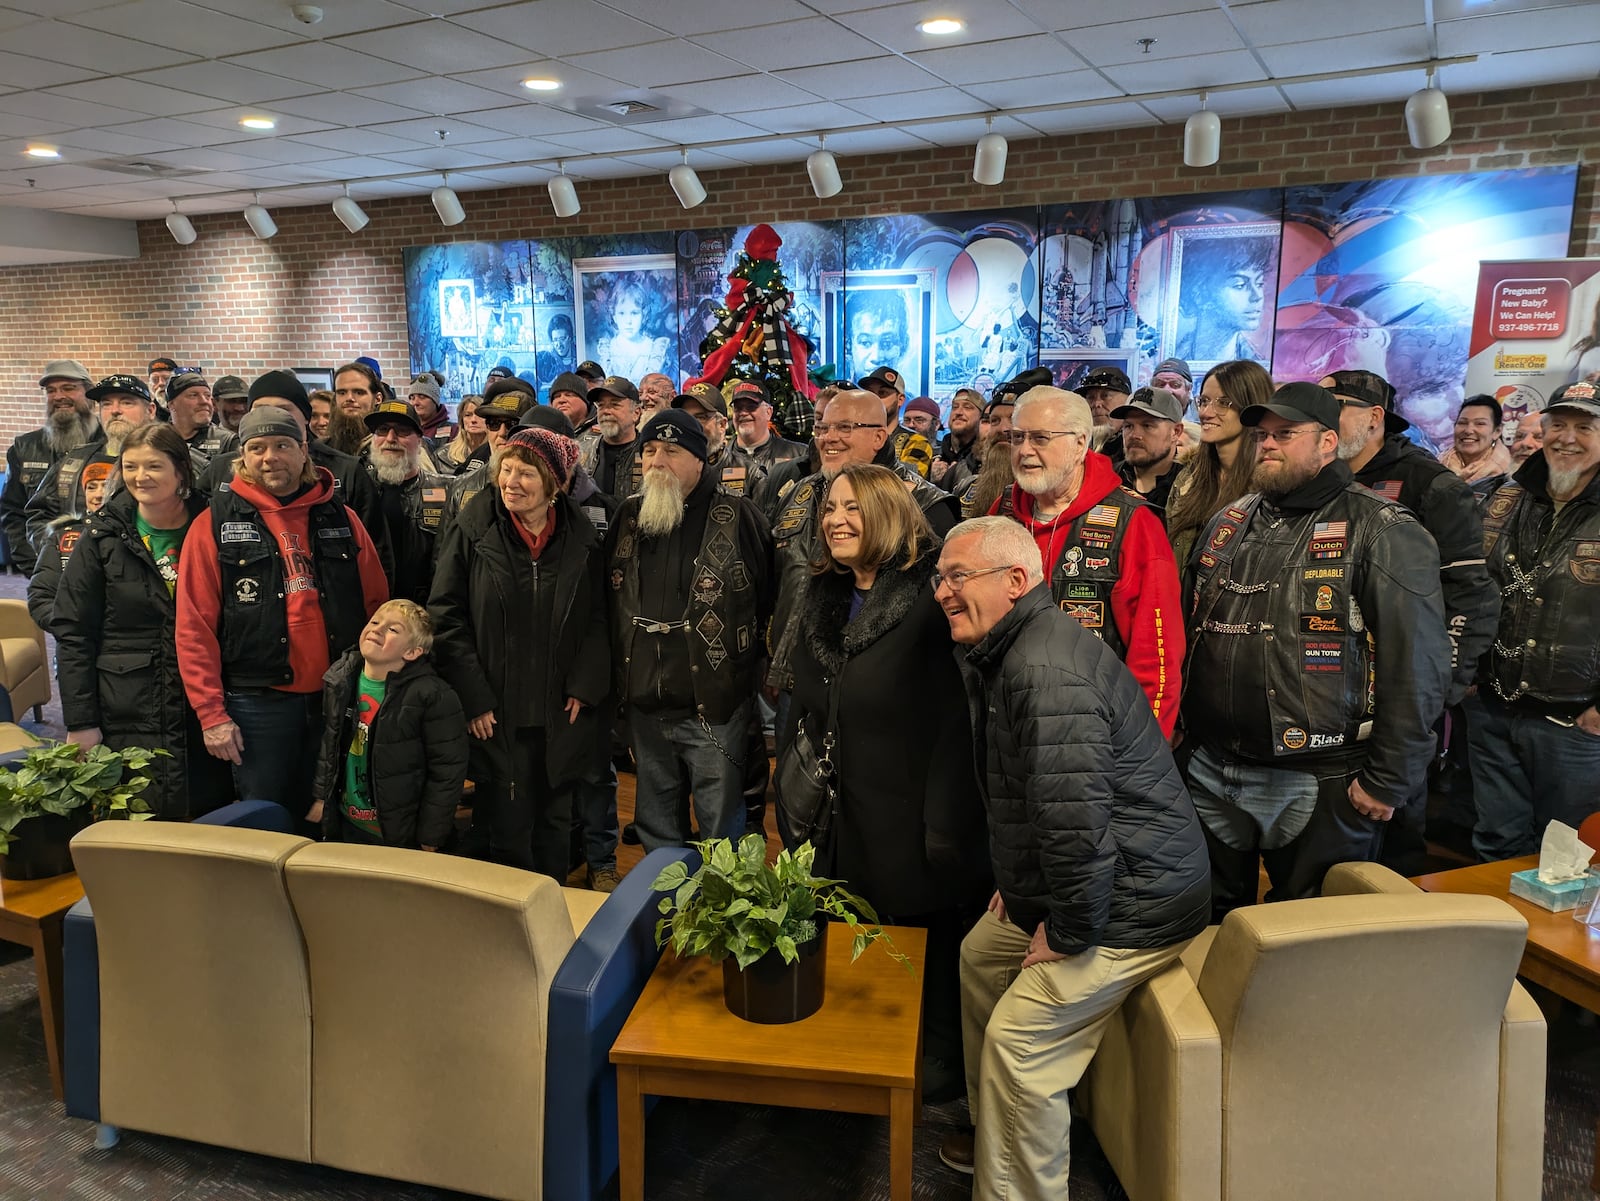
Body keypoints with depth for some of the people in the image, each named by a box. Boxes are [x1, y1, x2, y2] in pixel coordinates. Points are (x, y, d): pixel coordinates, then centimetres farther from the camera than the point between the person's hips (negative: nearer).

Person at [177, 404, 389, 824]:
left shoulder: (342, 520, 7)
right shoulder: (215, 526, 0)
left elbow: (377, 607, 9)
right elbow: (194, 628, -3)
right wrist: (211, 714, -8)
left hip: (339, 698, 2)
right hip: (258, 703, -2)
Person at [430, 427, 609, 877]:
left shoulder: (581, 538, 2)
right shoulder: (473, 530, -5)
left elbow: (597, 619, 6)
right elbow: (446, 616, -6)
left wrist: (583, 688, -6)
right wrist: (474, 699, -11)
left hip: (559, 716, 2)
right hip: (497, 716, -2)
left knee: (555, 824, 14)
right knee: (508, 828, 2)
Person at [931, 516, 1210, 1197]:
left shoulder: (1046, 671, -28)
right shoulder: (1003, 655, 9)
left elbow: (1077, 816, -33)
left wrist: (1069, 933, -21)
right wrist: (1015, 880, 16)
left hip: (1127, 905, -11)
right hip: (1054, 885, 11)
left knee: (1017, 1043, -11)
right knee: (981, 955, 23)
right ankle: (993, 1136, 40)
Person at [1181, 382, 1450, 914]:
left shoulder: (1382, 532, -8)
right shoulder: (1229, 522, 13)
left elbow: (1417, 666, -13)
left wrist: (1387, 781, -14)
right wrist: (1180, 735, 16)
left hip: (1318, 786, -6)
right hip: (1210, 772, 6)